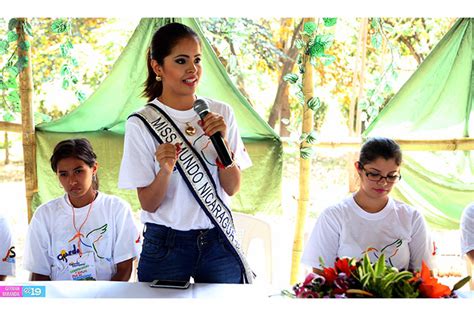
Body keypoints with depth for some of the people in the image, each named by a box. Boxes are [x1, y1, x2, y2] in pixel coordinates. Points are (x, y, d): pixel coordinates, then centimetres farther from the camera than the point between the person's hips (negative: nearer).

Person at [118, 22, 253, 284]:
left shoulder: (221, 113, 0)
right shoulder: (141, 124, -9)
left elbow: (232, 188, -2)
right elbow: (148, 204, -8)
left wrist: (222, 142, -17)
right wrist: (165, 170, -27)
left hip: (219, 242, 3)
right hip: (165, 246, -2)